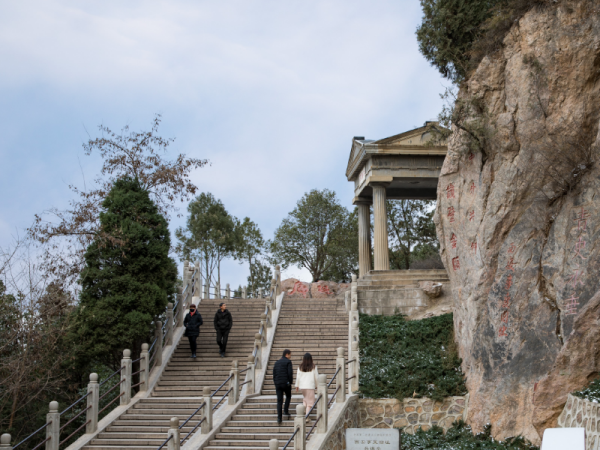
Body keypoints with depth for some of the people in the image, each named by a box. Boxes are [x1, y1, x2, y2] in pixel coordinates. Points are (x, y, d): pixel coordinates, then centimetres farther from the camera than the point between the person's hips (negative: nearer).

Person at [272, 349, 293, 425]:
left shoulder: (277, 363, 15)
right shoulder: (288, 362, -4)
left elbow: (274, 374, 13)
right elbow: (290, 373, -12)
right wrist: (291, 381, 0)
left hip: (278, 384, 5)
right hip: (286, 383, -5)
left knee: (279, 401, 4)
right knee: (288, 396, 20)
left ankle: (279, 418, -1)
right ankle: (286, 411, 3)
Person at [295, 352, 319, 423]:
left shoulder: (300, 367, 1)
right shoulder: (313, 367, -4)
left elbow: (298, 377, 3)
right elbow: (316, 377, 1)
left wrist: (297, 386, 12)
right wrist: (317, 385, 15)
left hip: (302, 386, 3)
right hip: (310, 385, -3)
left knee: (305, 399, 22)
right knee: (310, 401, 3)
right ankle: (307, 417, -2)